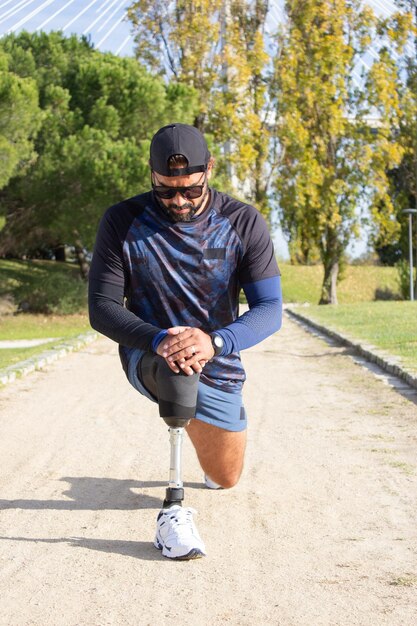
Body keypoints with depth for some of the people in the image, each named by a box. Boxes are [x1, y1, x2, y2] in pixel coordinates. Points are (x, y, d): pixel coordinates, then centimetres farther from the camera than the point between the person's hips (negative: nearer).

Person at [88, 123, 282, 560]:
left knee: (225, 478, 17)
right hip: (147, 356, -2)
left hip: (218, 369, 2)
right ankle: (173, 506, -29)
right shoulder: (122, 222, -15)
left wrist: (215, 341, -39)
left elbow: (270, 309, -18)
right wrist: (159, 340, -35)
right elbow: (101, 308, -15)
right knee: (176, 370, -40)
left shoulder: (244, 223, -13)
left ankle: (196, 430, 54)